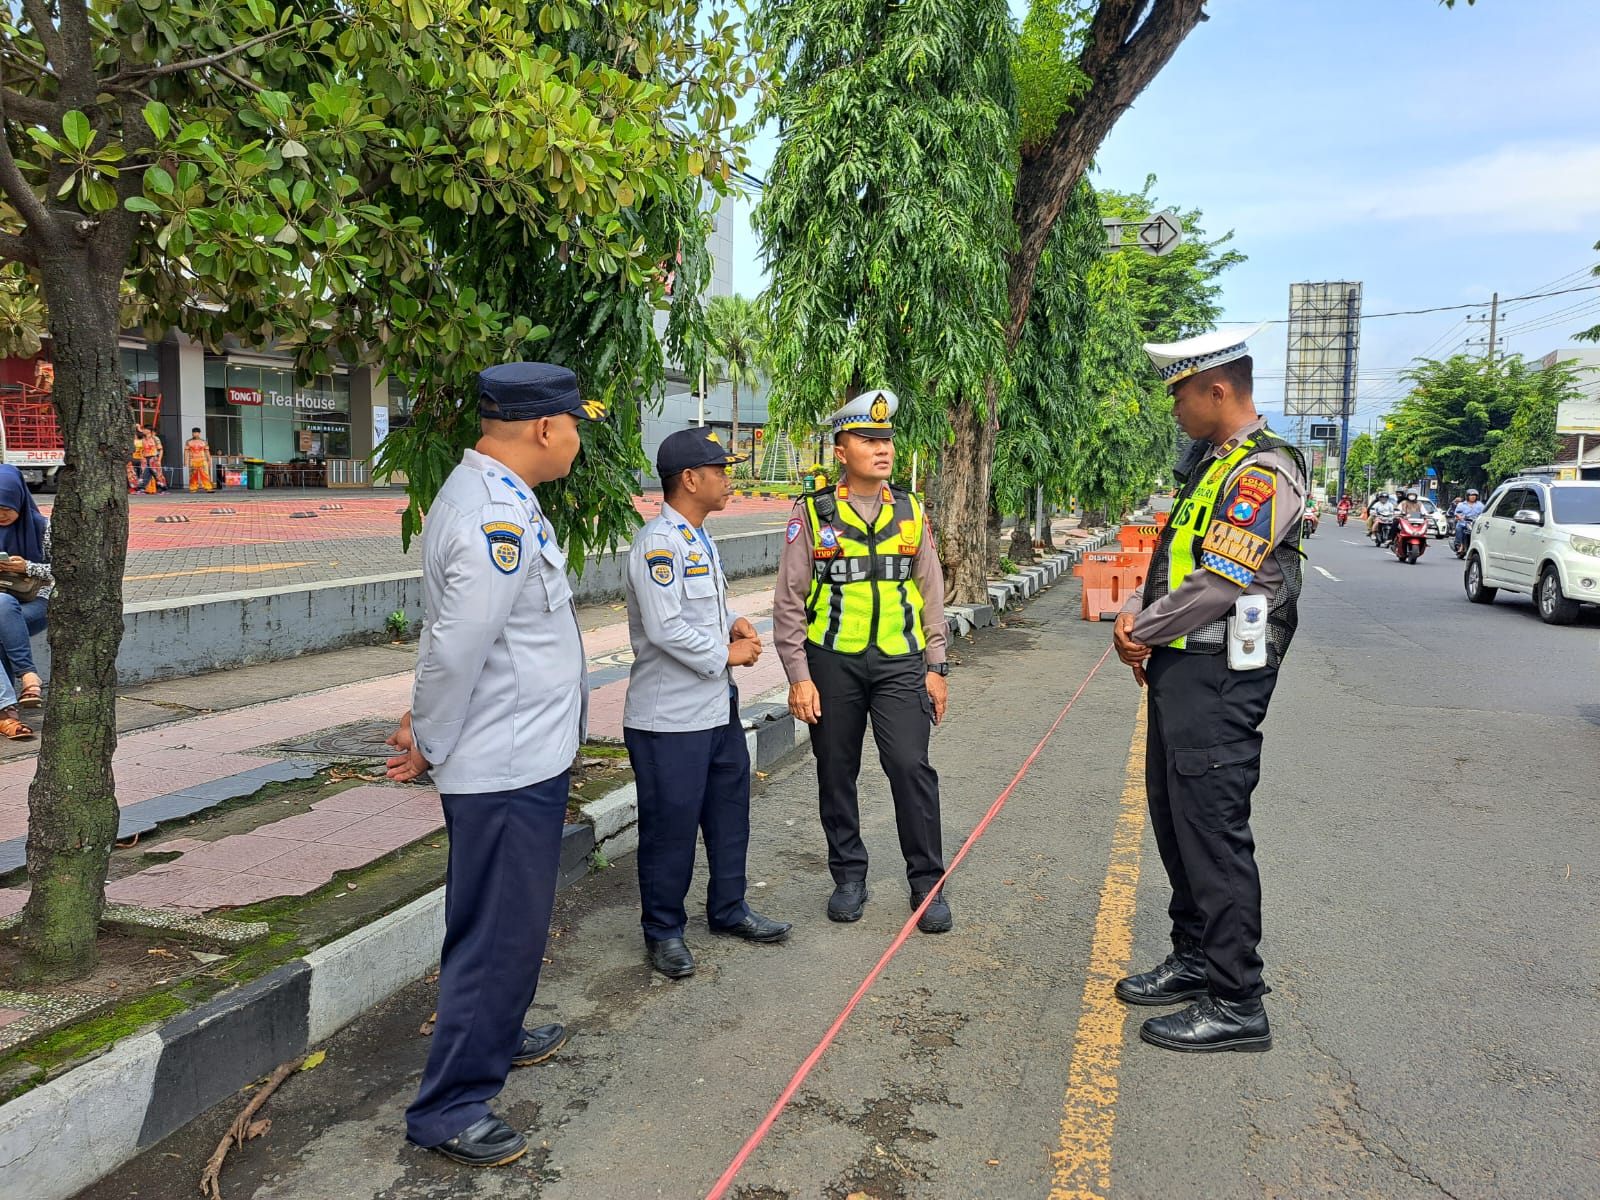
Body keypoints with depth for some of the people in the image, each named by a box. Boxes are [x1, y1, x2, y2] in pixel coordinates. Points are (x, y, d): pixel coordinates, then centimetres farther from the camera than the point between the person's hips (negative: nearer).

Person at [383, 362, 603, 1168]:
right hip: (508, 769, -10)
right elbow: (457, 647, -24)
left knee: (507, 925, 26)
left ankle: (495, 1036, 45)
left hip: (523, 757, 10)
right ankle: (449, 1109, 15)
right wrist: (430, 744, -11)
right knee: (498, 934, 1)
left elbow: (453, 639, 12)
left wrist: (429, 725, 8)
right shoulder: (496, 519, -25)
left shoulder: (493, 498, 10)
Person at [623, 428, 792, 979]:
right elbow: (665, 628, -26)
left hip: (718, 706, 10)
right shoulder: (659, 543, -19)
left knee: (730, 810, 19)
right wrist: (726, 654, -15)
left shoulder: (698, 538, 13)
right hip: (670, 718, -10)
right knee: (671, 825, 3)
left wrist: (734, 621, 4)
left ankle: (728, 909, 36)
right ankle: (663, 932, 19)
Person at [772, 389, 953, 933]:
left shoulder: (910, 512, 8)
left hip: (900, 662, 1)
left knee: (911, 766, -6)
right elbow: (789, 601, -1)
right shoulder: (812, 515, -1)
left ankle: (927, 883, 9)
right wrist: (798, 677, -6)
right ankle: (849, 877, 26)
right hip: (832, 663, -1)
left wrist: (936, 668, 7)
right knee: (836, 773, 9)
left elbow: (931, 594, 12)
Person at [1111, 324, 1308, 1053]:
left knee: (1213, 828, -5)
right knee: (1174, 818, 17)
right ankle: (1196, 960, 32)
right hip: (1180, 667, 10)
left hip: (1219, 675, -10)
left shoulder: (1263, 471, -15)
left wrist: (1143, 632, -10)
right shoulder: (1207, 463, 17)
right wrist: (1134, 614, 4)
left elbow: (1218, 583, -22)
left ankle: (1236, 1004, 6)